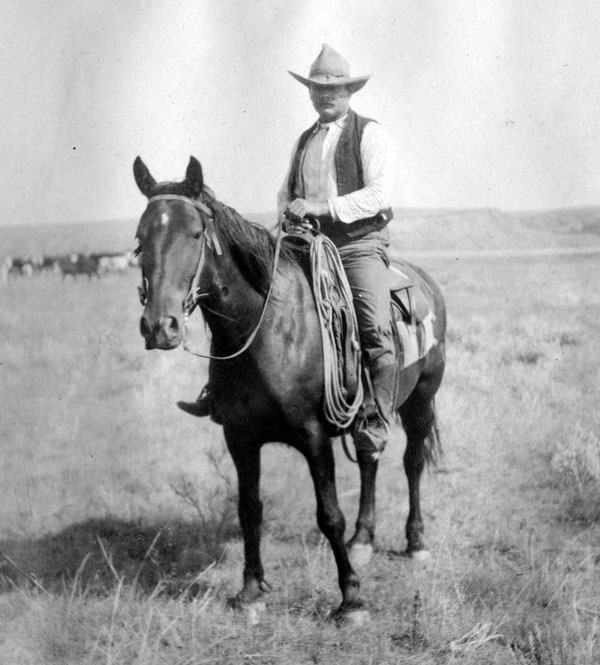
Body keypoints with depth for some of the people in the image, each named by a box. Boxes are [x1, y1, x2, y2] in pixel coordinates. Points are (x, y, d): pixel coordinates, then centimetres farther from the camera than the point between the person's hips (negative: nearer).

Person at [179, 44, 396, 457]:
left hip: (360, 245, -6)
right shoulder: (305, 140, 19)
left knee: (375, 329, -25)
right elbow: (286, 194, 28)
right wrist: (290, 212, 5)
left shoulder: (368, 133, 0)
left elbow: (378, 194, -12)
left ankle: (377, 422, -19)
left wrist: (322, 206, -19)